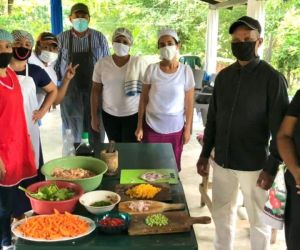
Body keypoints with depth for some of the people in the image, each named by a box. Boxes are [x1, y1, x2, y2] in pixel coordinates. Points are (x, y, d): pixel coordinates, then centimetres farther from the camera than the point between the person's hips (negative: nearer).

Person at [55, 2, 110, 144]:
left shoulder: (99, 38, 0)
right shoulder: (62, 38, -1)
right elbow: (55, 65, 5)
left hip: (96, 92, 0)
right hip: (70, 93, 0)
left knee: (97, 132, 11)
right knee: (72, 134, 10)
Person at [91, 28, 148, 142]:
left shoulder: (139, 62, -9)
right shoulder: (102, 63, -4)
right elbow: (96, 90, 2)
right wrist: (94, 116, 2)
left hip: (133, 115, -2)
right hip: (109, 115, 2)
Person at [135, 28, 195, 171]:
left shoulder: (186, 71, -7)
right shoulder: (152, 69, -6)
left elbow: (189, 103, -1)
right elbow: (143, 100, 0)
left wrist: (188, 129, 0)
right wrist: (139, 126, 0)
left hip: (175, 129, 0)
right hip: (152, 127, 0)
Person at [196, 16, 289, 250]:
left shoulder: (272, 78, -11)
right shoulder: (223, 76, 5)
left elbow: (280, 129, -11)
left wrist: (272, 167, -14)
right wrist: (205, 153, 11)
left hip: (254, 165, -5)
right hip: (222, 162, 5)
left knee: (259, 220, 11)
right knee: (221, 213, 18)